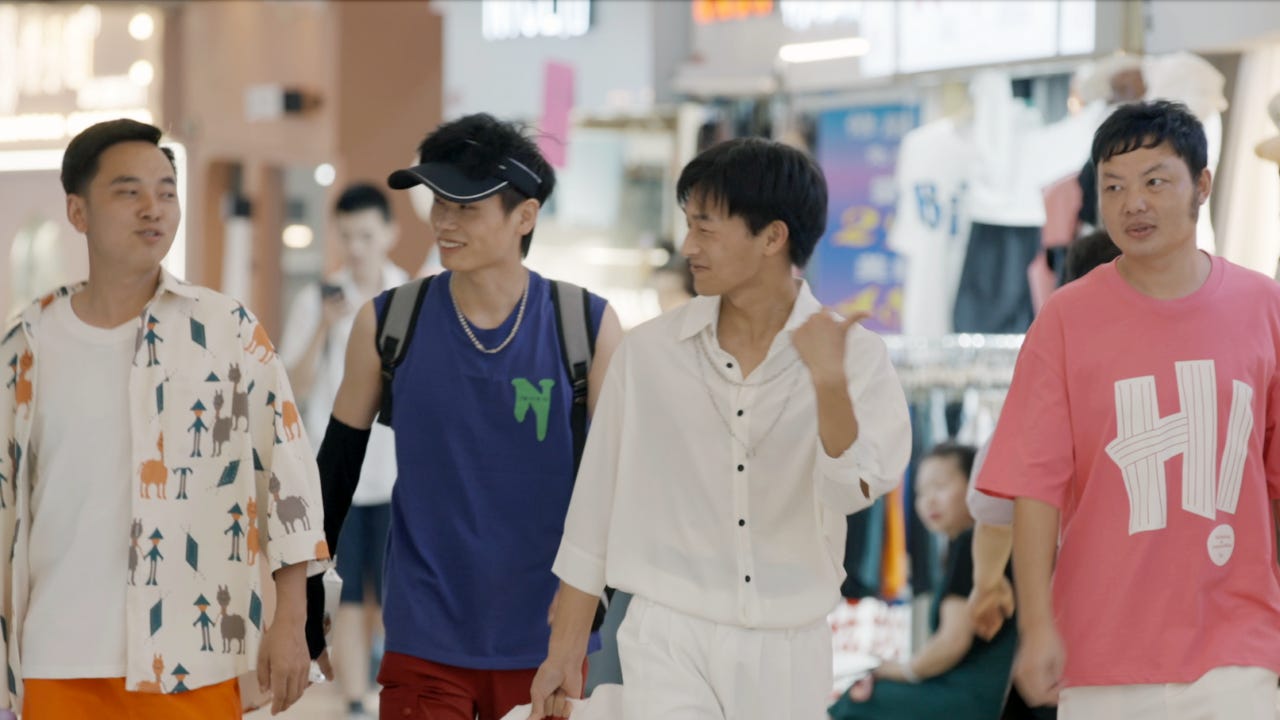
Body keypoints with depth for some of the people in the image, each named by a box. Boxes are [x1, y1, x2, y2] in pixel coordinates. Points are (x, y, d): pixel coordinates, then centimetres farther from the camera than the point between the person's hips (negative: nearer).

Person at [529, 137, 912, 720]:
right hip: (671, 643, 0)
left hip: (789, 652, 1)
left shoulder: (855, 355, -5)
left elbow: (852, 491, -16)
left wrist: (830, 381, -32)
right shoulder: (650, 352, -1)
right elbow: (596, 508, 5)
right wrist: (564, 650, 7)